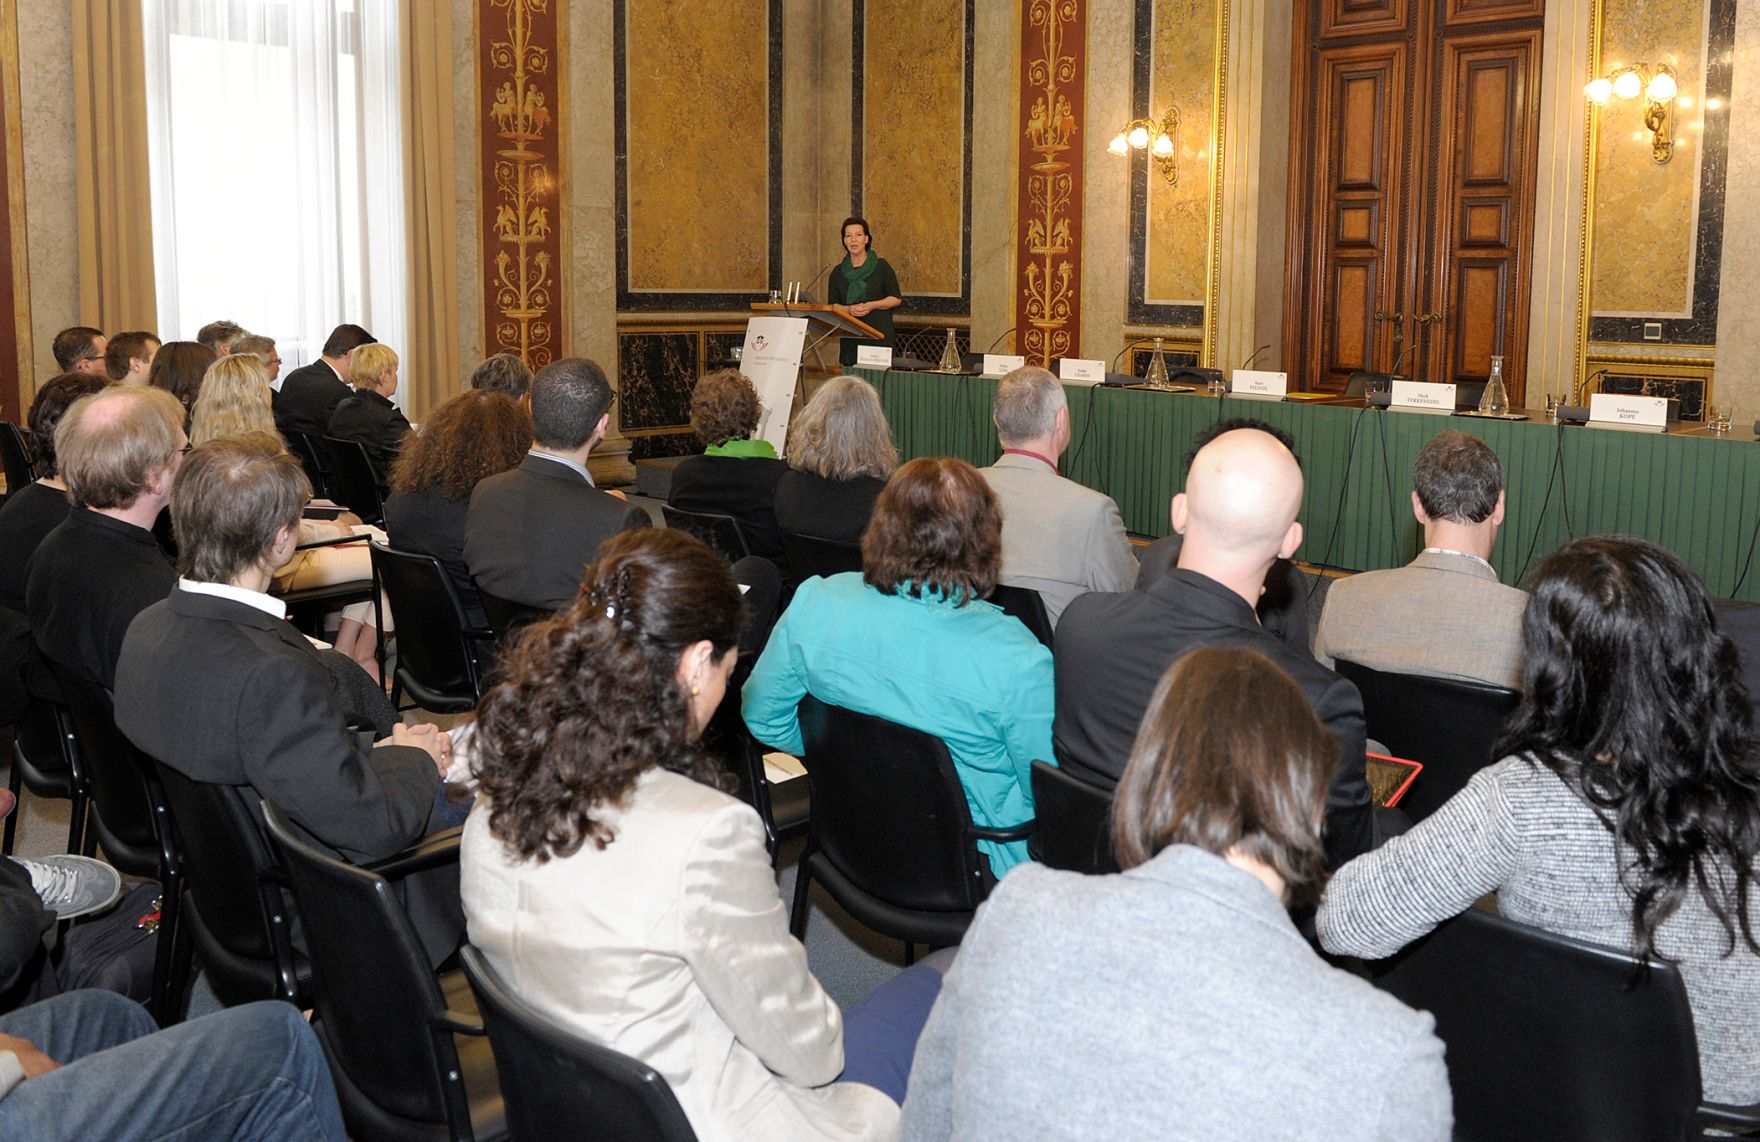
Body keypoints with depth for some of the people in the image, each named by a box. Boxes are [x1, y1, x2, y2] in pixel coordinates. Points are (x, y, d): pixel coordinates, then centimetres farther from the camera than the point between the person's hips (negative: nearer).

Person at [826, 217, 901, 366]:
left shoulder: (881, 267, 3)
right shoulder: (838, 272, 12)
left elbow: (897, 299, 4)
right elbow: (832, 305, 11)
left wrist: (872, 305, -11)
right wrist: (849, 309, -9)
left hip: (879, 333, -2)